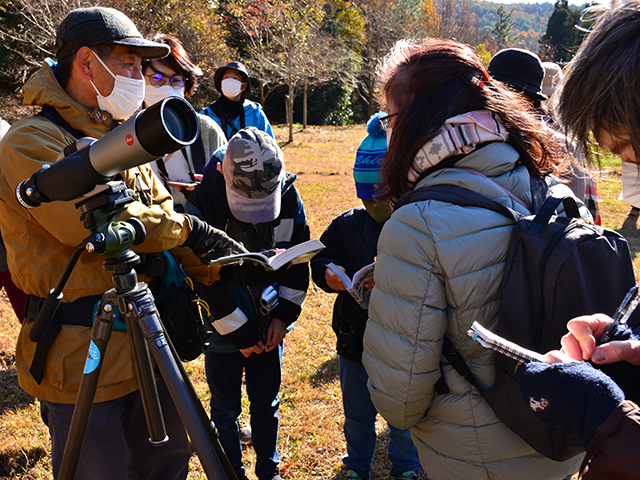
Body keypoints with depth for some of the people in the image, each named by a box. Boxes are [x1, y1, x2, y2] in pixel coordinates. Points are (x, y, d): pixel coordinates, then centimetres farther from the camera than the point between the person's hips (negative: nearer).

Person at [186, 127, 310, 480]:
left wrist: (284, 314, -6)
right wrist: (237, 332, -13)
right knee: (225, 408, 12)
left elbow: (298, 257, 0)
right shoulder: (202, 202, -22)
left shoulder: (288, 195, -12)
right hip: (223, 328, -3)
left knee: (266, 402, 18)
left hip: (269, 324, 3)